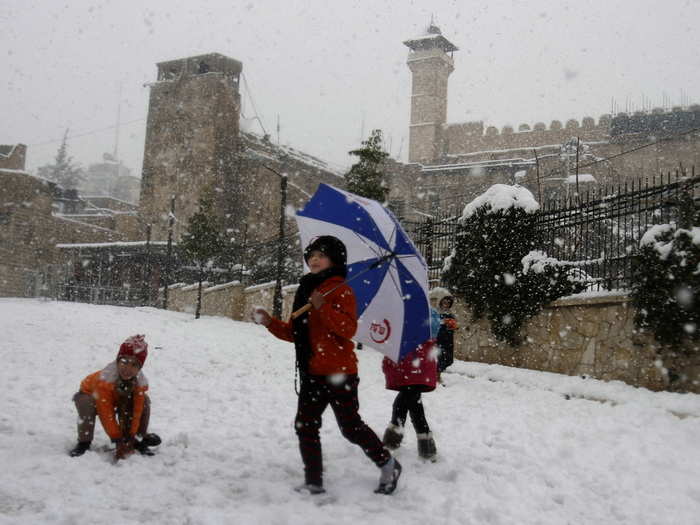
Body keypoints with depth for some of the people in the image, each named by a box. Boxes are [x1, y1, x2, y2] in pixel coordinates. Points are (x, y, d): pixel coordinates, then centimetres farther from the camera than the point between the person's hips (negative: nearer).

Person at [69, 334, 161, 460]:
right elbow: (106, 413, -39)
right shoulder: (105, 379, -41)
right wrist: (117, 439, -37)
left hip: (117, 401, 4)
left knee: (144, 401, -18)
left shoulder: (140, 382, -27)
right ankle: (83, 443, -18)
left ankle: (140, 440, -4)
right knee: (86, 404, -38)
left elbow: (136, 411, -23)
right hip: (90, 394, -4)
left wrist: (131, 437, -29)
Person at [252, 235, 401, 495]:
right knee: (305, 426, 7)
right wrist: (270, 322, 4)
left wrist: (323, 307, -31)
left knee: (350, 426, 0)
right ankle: (313, 483, 16)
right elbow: (295, 332, 18)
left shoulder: (340, 289, -9)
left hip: (338, 372, -8)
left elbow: (349, 328, -22)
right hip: (311, 373, 8)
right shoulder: (306, 290, 15)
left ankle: (387, 464, 21)